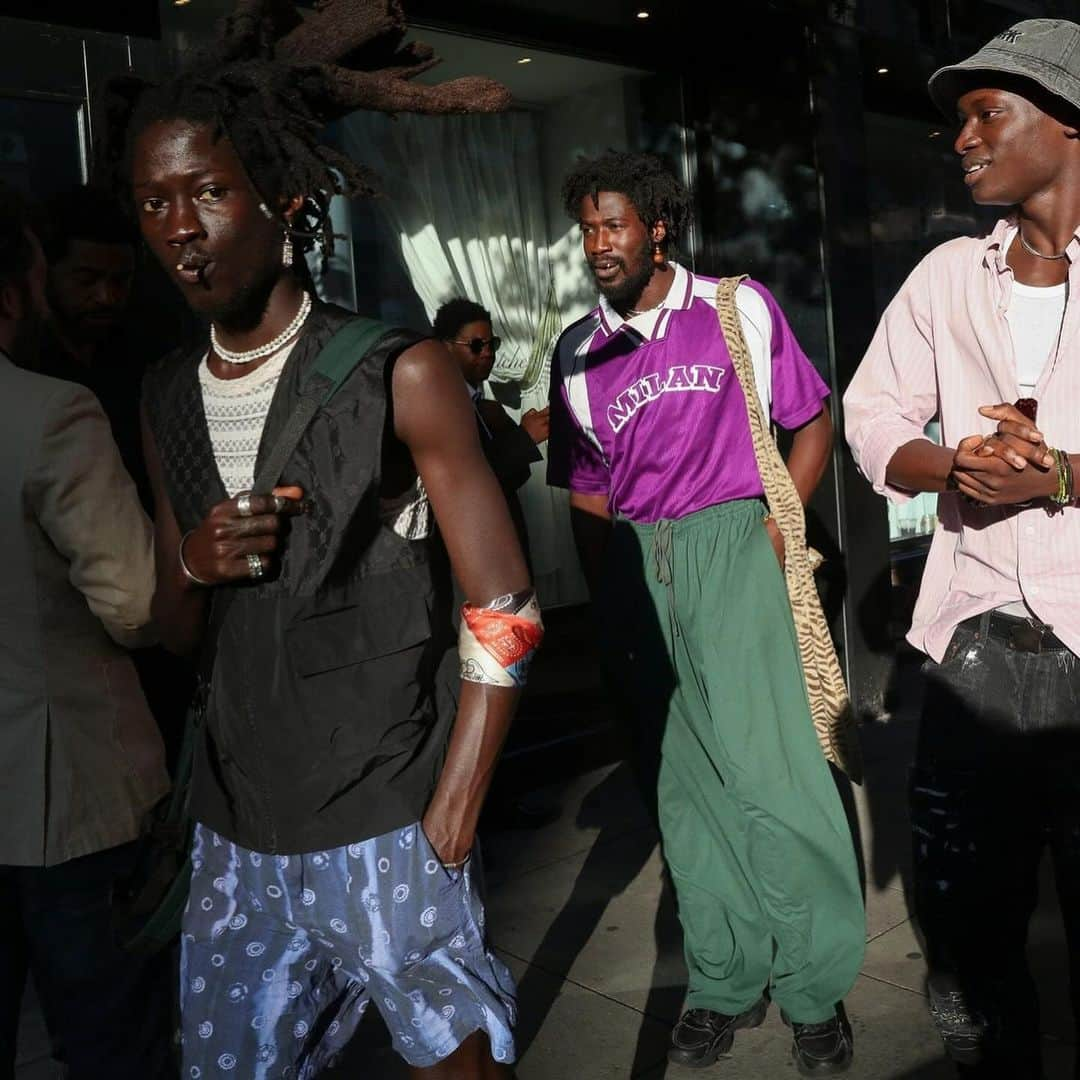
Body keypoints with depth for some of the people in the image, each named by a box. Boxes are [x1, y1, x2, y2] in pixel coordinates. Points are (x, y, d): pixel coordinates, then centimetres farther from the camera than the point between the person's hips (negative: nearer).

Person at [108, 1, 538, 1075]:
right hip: (235, 828, 5)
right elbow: (176, 630, 15)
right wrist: (195, 566, -8)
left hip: (384, 825, -5)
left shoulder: (397, 375, -9)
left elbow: (501, 610, -8)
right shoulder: (167, 397, 8)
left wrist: (451, 815, -10)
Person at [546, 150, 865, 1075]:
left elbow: (814, 422, 7)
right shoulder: (578, 353, 9)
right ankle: (726, 982, 24)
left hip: (731, 548, -3)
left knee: (769, 766, -6)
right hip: (635, 573, 3)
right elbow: (588, 495, 13)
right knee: (686, 781, 9)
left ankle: (816, 988, 13)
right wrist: (608, 614, 8)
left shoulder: (740, 310, 2)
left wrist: (779, 524, -7)